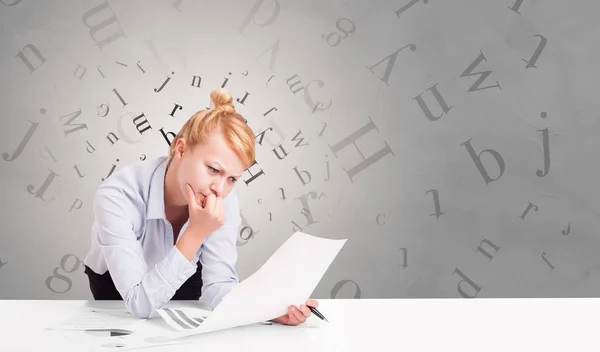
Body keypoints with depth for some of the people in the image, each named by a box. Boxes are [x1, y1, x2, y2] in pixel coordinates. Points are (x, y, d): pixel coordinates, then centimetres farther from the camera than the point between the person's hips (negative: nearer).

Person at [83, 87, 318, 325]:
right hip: (117, 290, -2)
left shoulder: (225, 200, -22)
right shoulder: (117, 196, -34)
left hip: (183, 283, 3)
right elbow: (140, 304, -35)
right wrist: (195, 233, -42)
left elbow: (218, 284, -22)